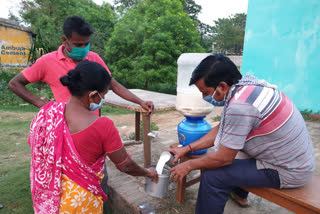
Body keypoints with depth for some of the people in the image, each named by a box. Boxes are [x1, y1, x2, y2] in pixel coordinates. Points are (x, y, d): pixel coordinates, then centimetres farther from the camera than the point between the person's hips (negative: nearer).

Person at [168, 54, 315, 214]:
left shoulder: (239, 105, -30)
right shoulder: (247, 85, -2)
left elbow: (224, 158, -21)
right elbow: (221, 129, 5)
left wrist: (189, 165, -6)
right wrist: (187, 148, 5)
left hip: (288, 171, -9)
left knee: (212, 176, -15)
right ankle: (239, 194, 43)